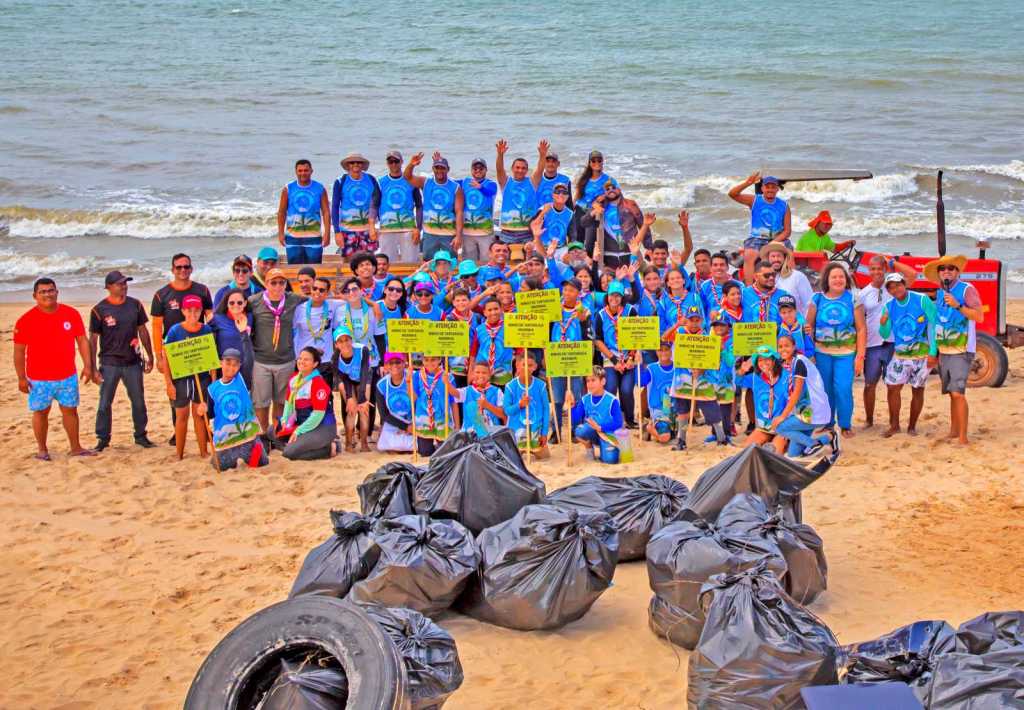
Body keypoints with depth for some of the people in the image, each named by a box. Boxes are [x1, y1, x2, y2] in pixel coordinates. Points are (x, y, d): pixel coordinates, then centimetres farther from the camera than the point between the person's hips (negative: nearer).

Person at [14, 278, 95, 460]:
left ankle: (76, 447, 21)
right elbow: (19, 351, -4)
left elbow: (82, 340, 6)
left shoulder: (71, 314, -2)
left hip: (68, 376, 2)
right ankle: (42, 450, 20)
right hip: (39, 379, -2)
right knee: (41, 412, 7)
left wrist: (87, 365, -1)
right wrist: (21, 378, -7)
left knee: (70, 410, 10)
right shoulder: (26, 320, -9)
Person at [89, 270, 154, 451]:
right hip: (110, 364, -3)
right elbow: (93, 340, -4)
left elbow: (143, 331, 12)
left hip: (133, 362, 3)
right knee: (105, 403, 2)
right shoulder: (99, 310, -7)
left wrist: (150, 357, 11)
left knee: (139, 401, 9)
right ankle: (103, 438, 13)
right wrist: (93, 368, -8)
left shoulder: (135, 305, 4)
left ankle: (141, 435, 22)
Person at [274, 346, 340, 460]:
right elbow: (289, 403, 15)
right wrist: (285, 423, -2)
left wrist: (298, 431, -18)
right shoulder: (294, 379, 7)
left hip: (323, 428, -9)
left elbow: (318, 414, -21)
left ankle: (329, 448, -7)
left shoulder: (318, 382, -19)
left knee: (290, 452, -22)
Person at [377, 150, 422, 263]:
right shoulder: (381, 182, 9)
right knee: (388, 263, -1)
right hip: (387, 229, 1)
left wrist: (418, 228, 0)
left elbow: (419, 206, 10)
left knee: (410, 262, -5)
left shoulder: (410, 181, 8)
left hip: (408, 228, -1)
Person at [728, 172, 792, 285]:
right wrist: (747, 183, -22)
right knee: (749, 255, -31)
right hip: (756, 239, -1)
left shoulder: (783, 205, 6)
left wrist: (774, 243, -13)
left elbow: (787, 230, 4)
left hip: (778, 239, 1)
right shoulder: (754, 201, 4)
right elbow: (732, 194, -7)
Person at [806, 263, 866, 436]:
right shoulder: (817, 299, 3)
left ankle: (846, 425, 6)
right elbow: (809, 326, 6)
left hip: (846, 353, -2)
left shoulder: (853, 300, 0)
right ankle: (826, 424, 22)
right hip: (822, 353, 2)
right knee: (825, 389, 7)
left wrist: (860, 356, -7)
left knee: (843, 389, -11)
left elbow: (861, 329, -1)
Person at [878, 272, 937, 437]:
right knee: (892, 388, -2)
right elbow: (885, 334, 5)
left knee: (917, 391, 5)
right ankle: (894, 425, 12)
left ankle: (912, 426, 18)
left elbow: (933, 324, -10)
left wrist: (933, 352, -14)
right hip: (899, 354, 3)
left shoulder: (922, 300, -11)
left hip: (922, 354, -3)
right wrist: (883, 324, -19)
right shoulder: (889, 307, 0)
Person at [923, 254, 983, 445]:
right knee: (951, 393, 12)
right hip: (943, 351, 7)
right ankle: (954, 431, 20)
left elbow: (979, 316, -14)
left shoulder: (966, 289, -7)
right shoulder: (940, 292, 14)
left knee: (958, 393, -14)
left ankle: (963, 437, -12)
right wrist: (935, 351, 18)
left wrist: (957, 306, -23)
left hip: (961, 351, -7)